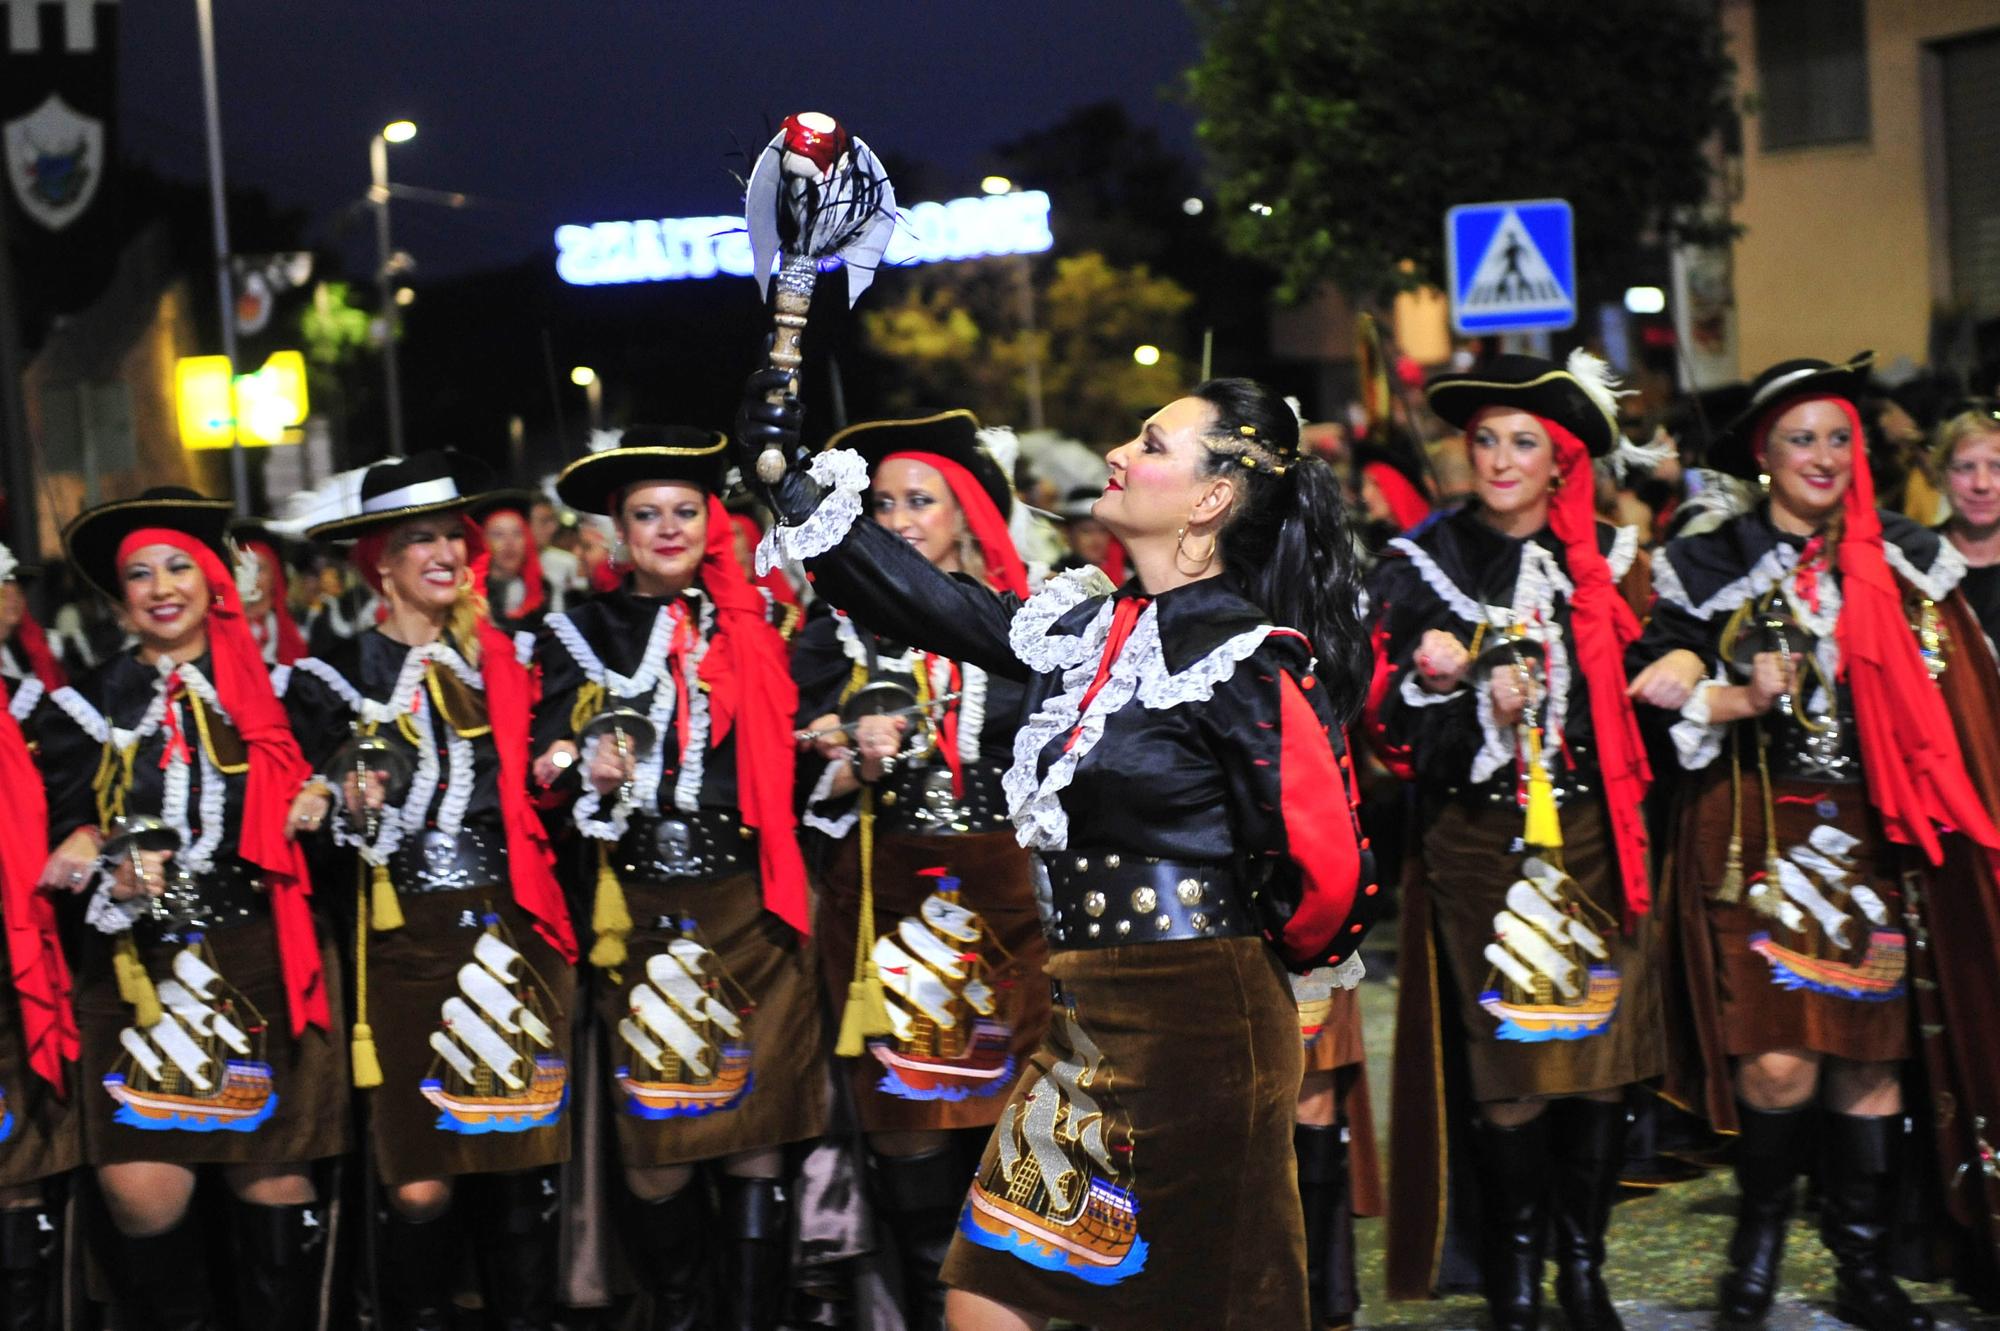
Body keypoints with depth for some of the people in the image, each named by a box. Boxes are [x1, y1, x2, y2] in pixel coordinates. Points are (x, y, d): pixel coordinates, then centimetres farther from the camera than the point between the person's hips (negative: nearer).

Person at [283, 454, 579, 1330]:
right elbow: (312, 825, 5)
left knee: (520, 1174, 1)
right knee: (421, 1189, -7)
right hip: (407, 944, -2)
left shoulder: (506, 661, 12)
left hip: (511, 934, 2)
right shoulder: (338, 675, 5)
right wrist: (352, 808, -14)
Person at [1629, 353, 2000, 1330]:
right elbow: (1664, 695, 3)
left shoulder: (1905, 563, 9)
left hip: (1875, 837, 3)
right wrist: (1747, 701, -14)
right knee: (1779, 1058, -13)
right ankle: (1759, 1234, 10)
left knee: (1874, 1054, 2)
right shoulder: (1710, 568, 3)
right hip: (1756, 834, -2)